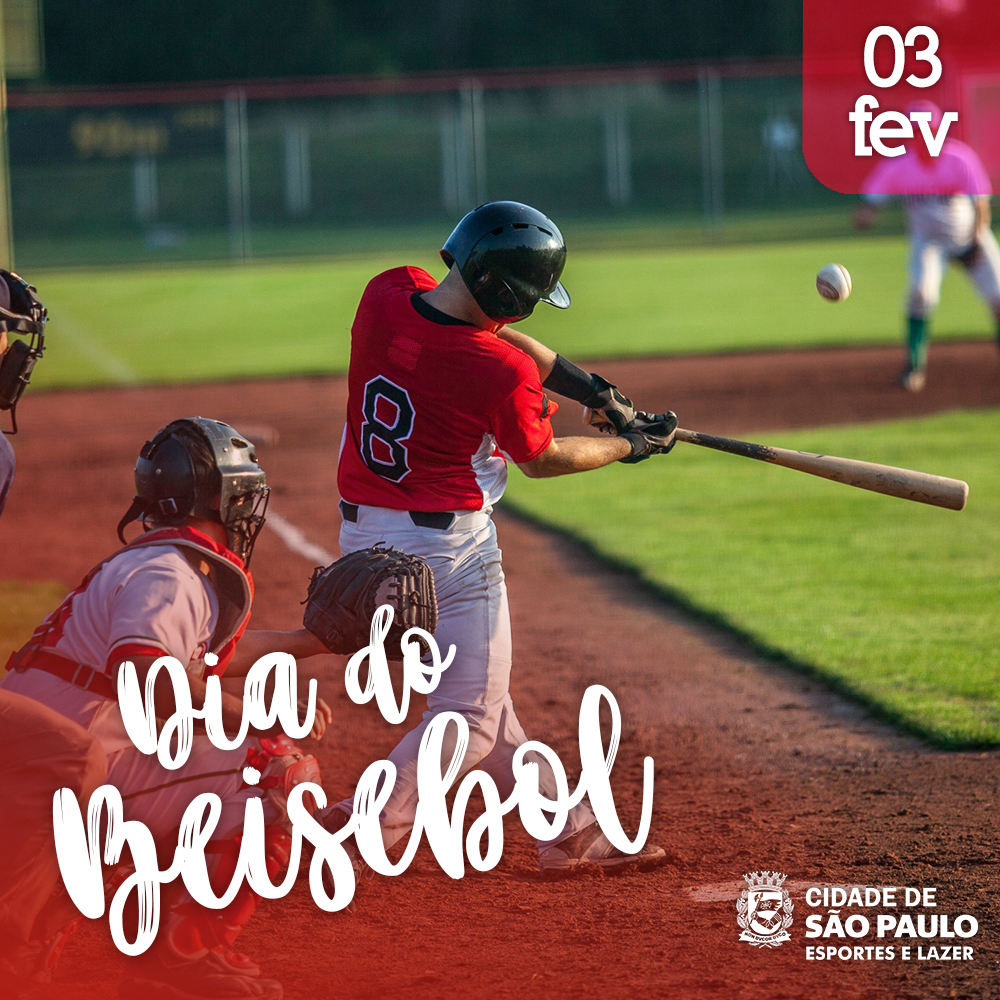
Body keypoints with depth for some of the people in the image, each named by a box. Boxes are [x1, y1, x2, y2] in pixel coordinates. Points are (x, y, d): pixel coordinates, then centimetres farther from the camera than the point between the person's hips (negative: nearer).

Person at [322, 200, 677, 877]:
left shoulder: (388, 293, -6)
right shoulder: (503, 372, -24)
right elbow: (541, 460, -4)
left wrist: (596, 391, 10)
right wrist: (629, 446, 13)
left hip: (362, 537, 8)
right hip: (448, 549, -8)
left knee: (476, 695, 18)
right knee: (472, 718, 5)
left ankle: (574, 832, 29)